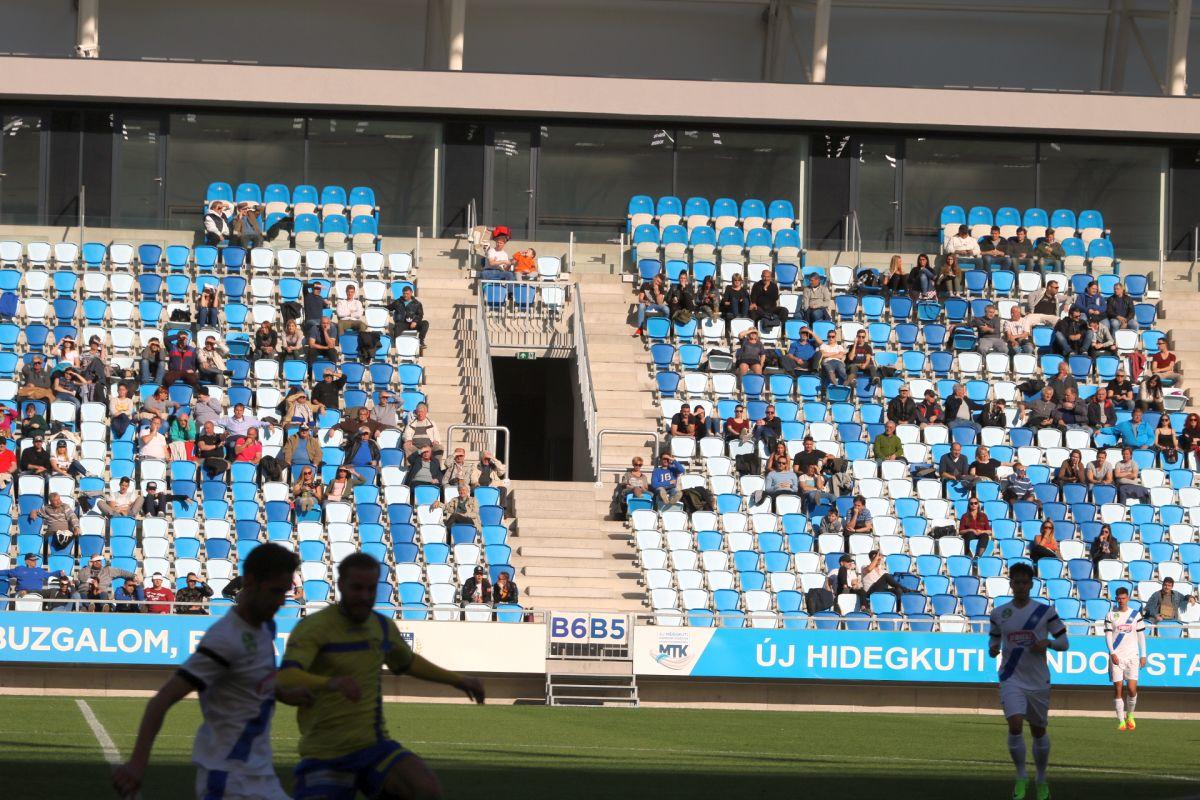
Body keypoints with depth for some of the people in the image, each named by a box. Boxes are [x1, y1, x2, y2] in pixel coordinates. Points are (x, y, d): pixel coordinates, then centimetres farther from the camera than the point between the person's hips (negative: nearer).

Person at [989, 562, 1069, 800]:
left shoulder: (1045, 611, -2)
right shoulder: (998, 614, 3)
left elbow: (1064, 642, 4)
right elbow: (993, 639, 17)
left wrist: (1048, 642, -17)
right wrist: (992, 649, -7)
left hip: (1038, 681, 0)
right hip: (1012, 679, 0)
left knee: (1039, 731, 11)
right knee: (1015, 725, -20)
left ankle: (1041, 780, 31)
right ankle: (1021, 778, -4)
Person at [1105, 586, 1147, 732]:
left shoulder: (1135, 615, 7)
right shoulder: (1110, 615, 5)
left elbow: (1141, 636, 10)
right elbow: (1108, 636, 2)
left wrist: (1143, 655, 4)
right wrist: (1112, 653, -11)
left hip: (1132, 656, 0)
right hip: (1116, 657, 0)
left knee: (1132, 688, -9)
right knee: (1118, 689, -4)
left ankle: (1130, 715, 14)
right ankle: (1121, 720, 1)